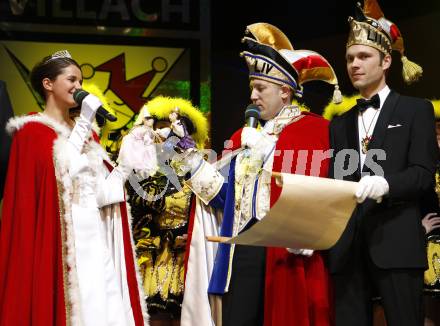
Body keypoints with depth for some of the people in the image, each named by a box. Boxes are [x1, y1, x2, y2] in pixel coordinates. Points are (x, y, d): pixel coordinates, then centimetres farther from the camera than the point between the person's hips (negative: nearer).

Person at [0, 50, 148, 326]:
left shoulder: (86, 132, 18)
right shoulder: (32, 131, -2)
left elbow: (102, 189, 15)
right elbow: (58, 171, -17)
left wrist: (128, 164, -1)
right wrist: (83, 125, -15)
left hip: (96, 238, 7)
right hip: (63, 242, -7)